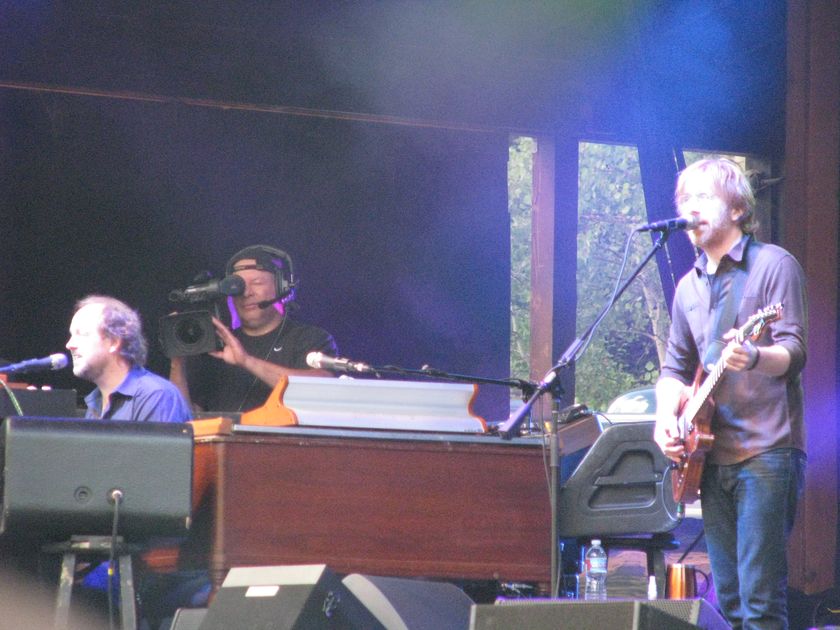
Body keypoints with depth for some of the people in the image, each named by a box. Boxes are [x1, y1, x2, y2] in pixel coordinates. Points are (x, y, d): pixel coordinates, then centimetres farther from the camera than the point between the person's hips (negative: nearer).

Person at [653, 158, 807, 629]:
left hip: (765, 452, -7)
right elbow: (676, 368, 21)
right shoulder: (689, 287, 18)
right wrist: (666, 417, 1)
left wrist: (754, 357, -33)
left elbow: (794, 352, -11)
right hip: (711, 456, 7)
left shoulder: (773, 265, -2)